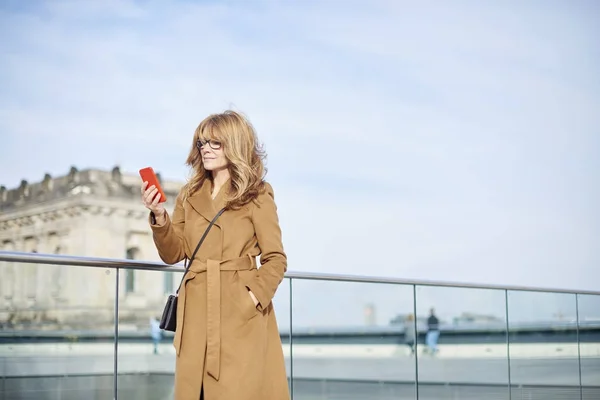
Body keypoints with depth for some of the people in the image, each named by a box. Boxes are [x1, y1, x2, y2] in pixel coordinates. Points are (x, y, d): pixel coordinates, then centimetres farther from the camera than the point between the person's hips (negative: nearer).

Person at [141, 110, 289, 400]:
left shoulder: (257, 196, 0)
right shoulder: (189, 196, 13)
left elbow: (276, 259, -2)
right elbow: (173, 254, 8)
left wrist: (255, 295, -15)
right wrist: (158, 216, -8)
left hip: (240, 313, -4)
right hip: (196, 310, 4)